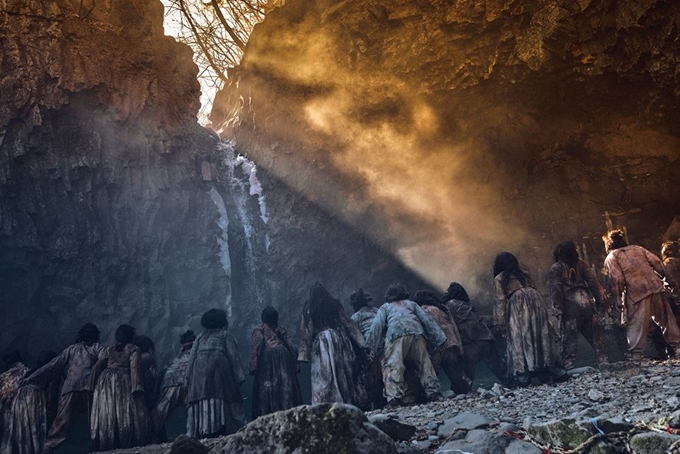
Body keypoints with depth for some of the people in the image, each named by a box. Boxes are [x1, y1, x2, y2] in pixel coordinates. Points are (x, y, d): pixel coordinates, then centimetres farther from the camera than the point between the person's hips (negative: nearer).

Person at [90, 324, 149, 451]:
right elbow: (134, 368, -9)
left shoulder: (109, 349, 19)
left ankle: (102, 446, 6)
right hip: (122, 380, -5)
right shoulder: (133, 349, 5)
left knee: (105, 415, 6)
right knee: (125, 413, -4)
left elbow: (97, 366, 11)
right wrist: (137, 387, -15)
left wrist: (93, 384, 14)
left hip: (105, 380, 5)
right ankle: (126, 445, -11)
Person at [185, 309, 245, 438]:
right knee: (221, 404, -9)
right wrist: (238, 378, 0)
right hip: (219, 367, -3)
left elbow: (191, 359, 18)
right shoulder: (225, 334, 20)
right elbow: (233, 356, 6)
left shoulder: (200, 337, 29)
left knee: (202, 407, -3)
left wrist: (189, 383, 14)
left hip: (199, 371, 3)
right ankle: (221, 432, -22)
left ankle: (204, 434, -13)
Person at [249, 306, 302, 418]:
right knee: (285, 385, 5)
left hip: (267, 358, -3)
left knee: (266, 388, -3)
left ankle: (266, 417, -9)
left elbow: (255, 348, -2)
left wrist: (253, 366, -4)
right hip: (284, 357, 3)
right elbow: (291, 347, 14)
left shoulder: (259, 330, 10)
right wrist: (295, 365, 15)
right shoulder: (281, 329, 20)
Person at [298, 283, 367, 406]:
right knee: (344, 372, 10)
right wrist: (360, 342, 9)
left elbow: (305, 333, 1)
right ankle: (350, 400, 12)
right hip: (339, 339, 2)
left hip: (321, 343, -2)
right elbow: (349, 324, 7)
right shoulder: (334, 304, 8)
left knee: (324, 376, -4)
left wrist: (303, 356, 1)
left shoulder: (309, 309, 3)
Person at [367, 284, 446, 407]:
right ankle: (433, 392, 4)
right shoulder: (411, 304, 35)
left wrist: (373, 348, 10)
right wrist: (438, 339, 19)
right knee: (424, 363, 10)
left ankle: (394, 397, -23)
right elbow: (427, 320, 23)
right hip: (417, 332, 3)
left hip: (396, 335, -2)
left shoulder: (385, 307, 29)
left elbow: (377, 326, 13)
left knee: (393, 366, -9)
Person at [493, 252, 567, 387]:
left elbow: (501, 300, 3)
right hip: (536, 300, 5)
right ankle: (547, 371, 10)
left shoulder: (499, 278, 12)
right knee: (541, 336, 9)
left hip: (518, 302, -5)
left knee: (519, 340, -2)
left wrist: (501, 321, 3)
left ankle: (522, 376, -6)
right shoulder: (524, 273, 27)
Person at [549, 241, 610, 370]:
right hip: (585, 303, 4)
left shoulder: (556, 268, 2)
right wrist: (601, 299, 8)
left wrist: (558, 309, -9)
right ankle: (603, 361, 10)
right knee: (594, 335, 10)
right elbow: (593, 282, 7)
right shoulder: (581, 264, 12)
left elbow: (556, 290, -7)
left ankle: (569, 365, -10)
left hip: (570, 305, -3)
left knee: (569, 337, -4)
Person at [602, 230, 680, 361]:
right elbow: (657, 262, 11)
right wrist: (661, 279, 21)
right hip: (656, 287, 5)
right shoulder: (637, 248, 22)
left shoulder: (611, 257, 8)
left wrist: (618, 297, 2)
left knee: (636, 325, 1)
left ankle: (635, 354, -2)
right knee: (666, 320, 14)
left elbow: (617, 279, -6)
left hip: (637, 292, -4)